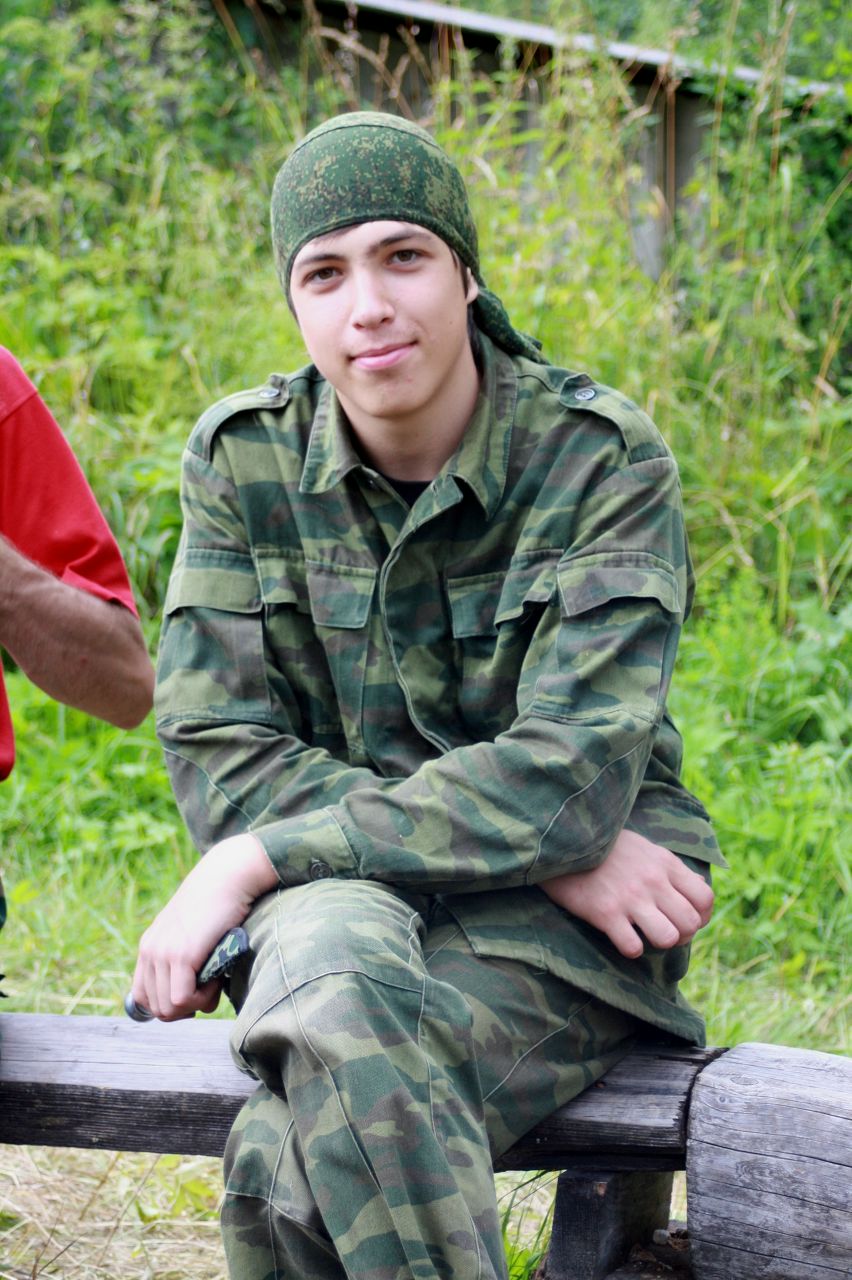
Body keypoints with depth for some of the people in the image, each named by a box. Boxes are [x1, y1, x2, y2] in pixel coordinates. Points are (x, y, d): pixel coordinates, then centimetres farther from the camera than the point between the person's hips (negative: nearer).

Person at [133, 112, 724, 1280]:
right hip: (344, 894, 3)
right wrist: (544, 853, -16)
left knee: (288, 1165, -34)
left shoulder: (604, 459, -8)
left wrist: (252, 864, -21)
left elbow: (574, 773, -17)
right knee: (332, 952, -37)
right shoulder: (245, 458, 1)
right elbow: (219, 757, -6)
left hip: (561, 930, -3)